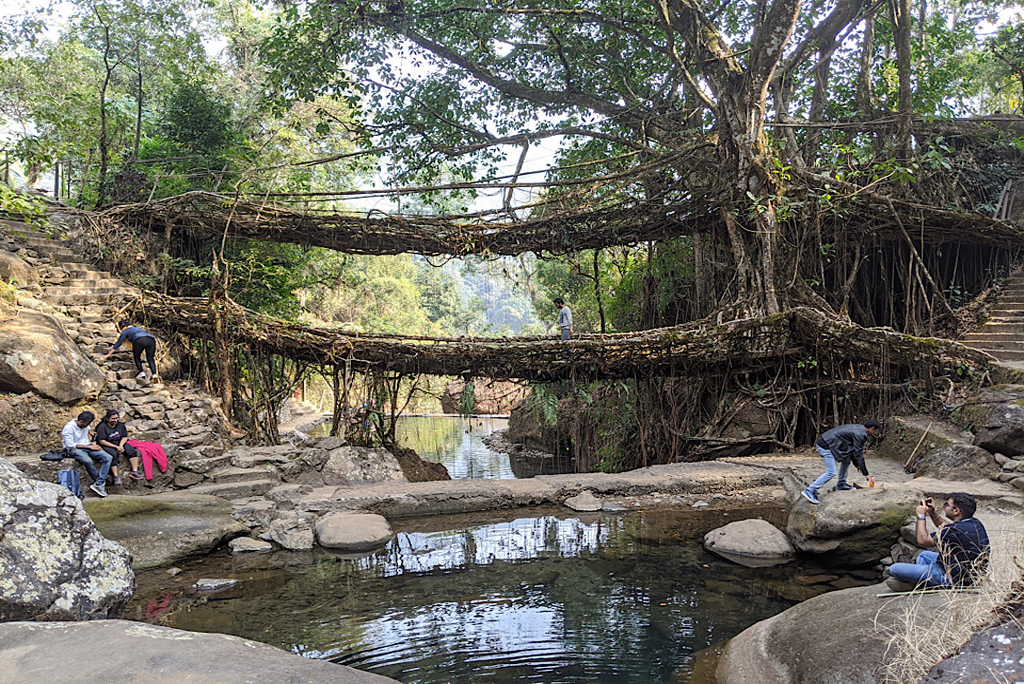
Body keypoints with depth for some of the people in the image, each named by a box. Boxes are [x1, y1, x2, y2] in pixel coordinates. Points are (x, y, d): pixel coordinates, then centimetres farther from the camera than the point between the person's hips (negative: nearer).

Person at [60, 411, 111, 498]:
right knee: (87, 461, -39)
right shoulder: (68, 428, -13)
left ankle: (98, 484, -25)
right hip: (75, 449, -6)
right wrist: (89, 447, -18)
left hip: (88, 446, 6)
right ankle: (102, 482, -20)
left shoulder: (85, 425, 8)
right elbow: (70, 445, -17)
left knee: (108, 458, -19)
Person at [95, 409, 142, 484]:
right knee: (113, 455, -35)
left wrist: (121, 445, -13)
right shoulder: (102, 427, -12)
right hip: (107, 445, -5)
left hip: (120, 443, 5)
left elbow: (125, 437, 8)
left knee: (132, 450, -19)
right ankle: (116, 476, -33)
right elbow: (102, 441, -16)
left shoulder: (121, 425, 4)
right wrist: (116, 447, -19)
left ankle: (134, 471, -22)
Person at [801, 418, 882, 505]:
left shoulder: (859, 429, 16)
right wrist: (866, 474, -4)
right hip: (825, 446, -10)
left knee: (846, 459, 20)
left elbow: (853, 449, 26)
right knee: (831, 473, -12)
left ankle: (841, 485, 25)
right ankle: (809, 491, -14)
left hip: (828, 442, 10)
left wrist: (857, 464, 28)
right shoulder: (859, 434, -13)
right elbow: (858, 455, -11)